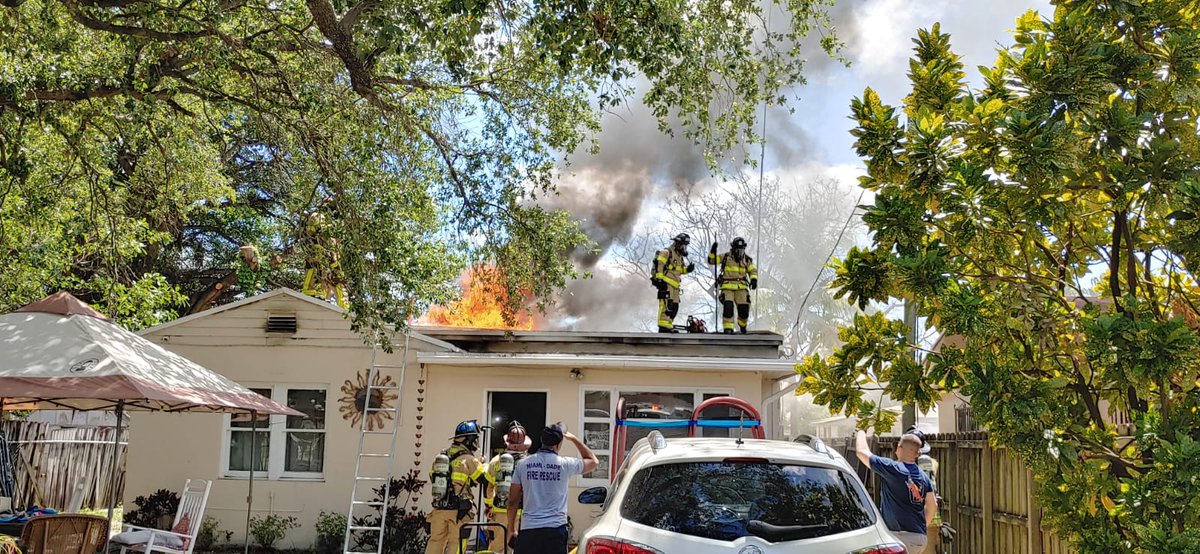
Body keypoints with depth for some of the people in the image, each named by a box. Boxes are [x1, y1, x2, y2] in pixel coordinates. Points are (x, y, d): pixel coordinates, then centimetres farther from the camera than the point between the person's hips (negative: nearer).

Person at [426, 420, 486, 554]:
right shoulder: (469, 460, -10)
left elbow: (433, 477, 15)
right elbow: (486, 479, -9)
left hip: (439, 508, 5)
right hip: (459, 511, -5)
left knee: (435, 541, 13)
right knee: (455, 543, 2)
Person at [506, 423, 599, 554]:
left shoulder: (523, 464, 2)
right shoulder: (565, 464, -2)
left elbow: (513, 501, 5)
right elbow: (593, 461, 18)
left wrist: (511, 529, 16)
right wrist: (574, 439, 24)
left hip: (528, 529, 2)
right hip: (556, 530, -1)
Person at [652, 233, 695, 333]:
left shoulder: (679, 256, 23)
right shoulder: (666, 253, -6)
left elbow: (680, 270, 29)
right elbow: (658, 266, -14)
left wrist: (688, 269, 8)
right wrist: (660, 279, -20)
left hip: (674, 286, 10)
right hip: (666, 284, -10)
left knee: (674, 307, 9)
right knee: (666, 305, -15)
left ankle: (668, 326, 15)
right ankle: (663, 327, -17)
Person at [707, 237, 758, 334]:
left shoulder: (746, 260, 8)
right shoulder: (725, 257, 3)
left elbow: (753, 270, 6)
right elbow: (711, 260, 2)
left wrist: (754, 279, -14)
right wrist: (713, 251, -14)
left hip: (741, 288, 2)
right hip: (727, 287, -2)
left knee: (744, 308, -5)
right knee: (728, 307, -18)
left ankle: (742, 324, 26)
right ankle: (728, 329, -11)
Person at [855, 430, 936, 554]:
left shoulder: (892, 469, -9)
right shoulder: (924, 477, 10)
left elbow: (861, 452, -3)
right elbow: (933, 506, 12)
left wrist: (861, 434, 17)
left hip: (902, 535, -8)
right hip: (921, 536, 8)